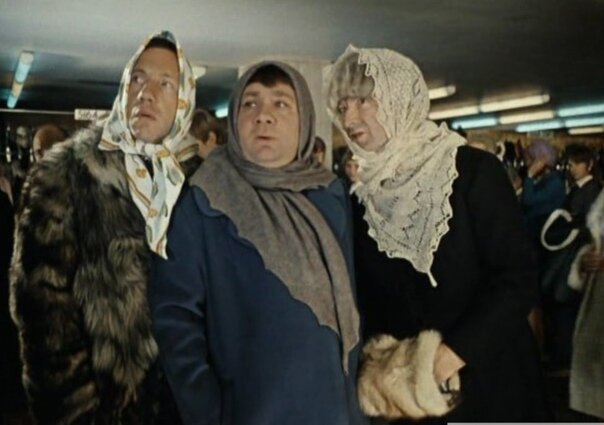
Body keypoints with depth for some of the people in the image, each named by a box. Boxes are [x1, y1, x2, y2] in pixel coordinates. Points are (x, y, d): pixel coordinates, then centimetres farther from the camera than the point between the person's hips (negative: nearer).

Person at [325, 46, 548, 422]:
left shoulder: (475, 170, -11)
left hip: (488, 381, -3)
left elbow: (519, 279, -15)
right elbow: (368, 296, 6)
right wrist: (383, 366, -9)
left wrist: (450, 355, -22)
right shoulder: (363, 196, 2)